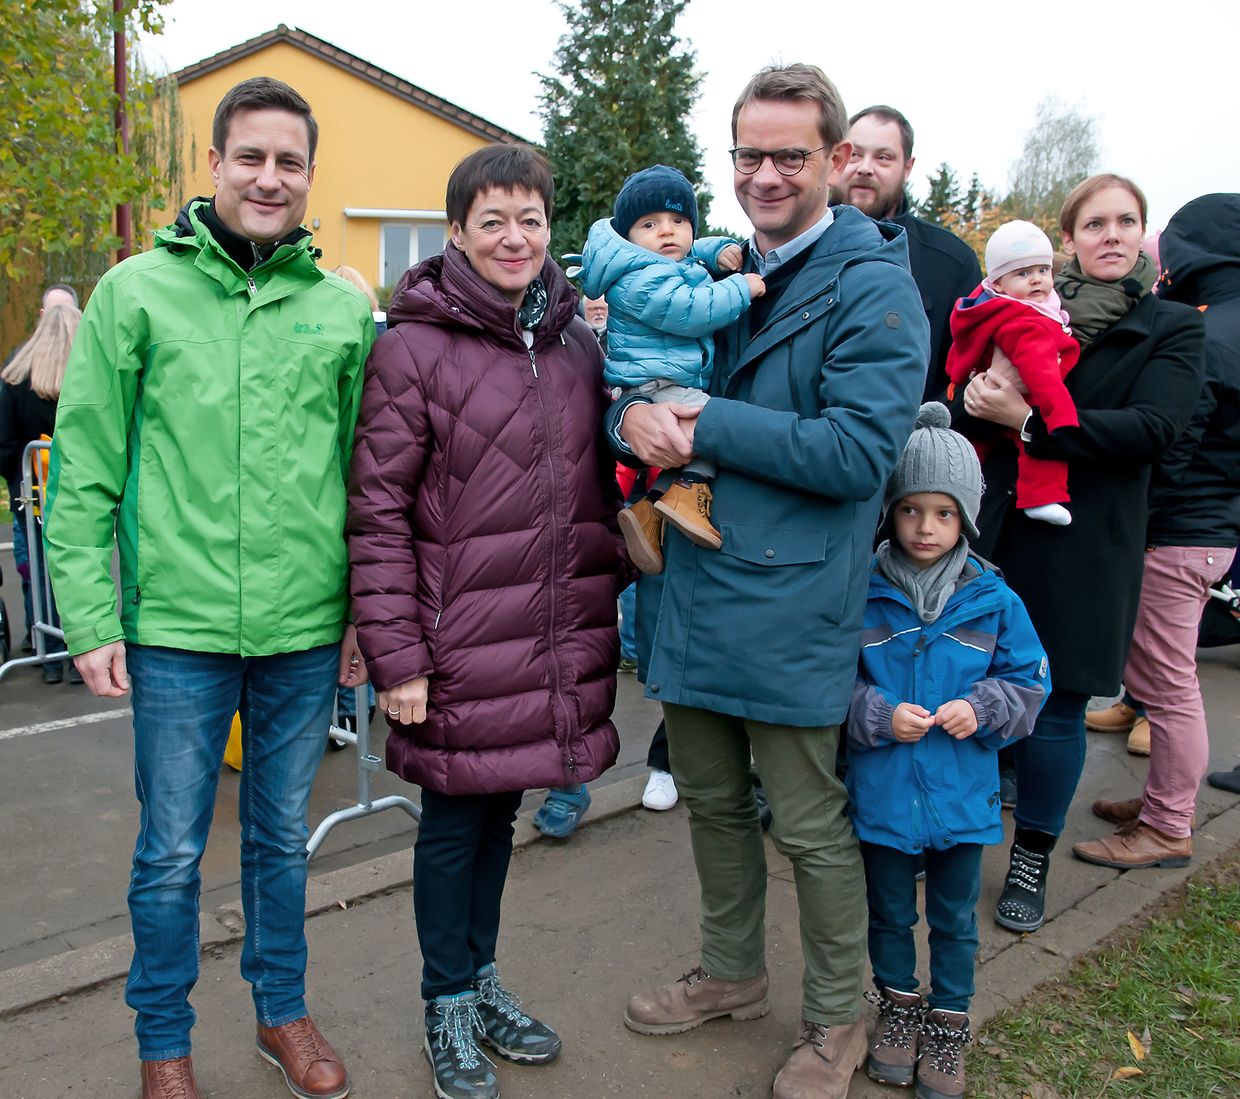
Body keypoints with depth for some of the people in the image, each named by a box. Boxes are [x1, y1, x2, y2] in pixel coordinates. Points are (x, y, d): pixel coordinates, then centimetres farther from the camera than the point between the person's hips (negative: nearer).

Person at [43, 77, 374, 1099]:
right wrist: (90, 619, -6)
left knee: (283, 837, 18)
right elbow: (85, 473, -1)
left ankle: (284, 1011, 38)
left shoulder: (344, 308, 4)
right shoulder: (136, 291, -1)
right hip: (177, 628, -2)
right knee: (172, 851, 11)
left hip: (308, 631, 2)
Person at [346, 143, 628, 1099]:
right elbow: (377, 513, -10)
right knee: (454, 819, 10)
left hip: (559, 640, 5)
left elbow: (603, 481, 16)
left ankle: (482, 979, 38)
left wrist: (618, 581, 10)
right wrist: (395, 654, -14)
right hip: (462, 646, -5)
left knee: (499, 811, 19)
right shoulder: (413, 348, -8)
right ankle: (448, 1005, 31)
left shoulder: (577, 343, 9)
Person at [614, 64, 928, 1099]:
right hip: (693, 590, 7)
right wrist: (633, 415, -13)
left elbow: (860, 449, -20)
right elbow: (631, 367, 11)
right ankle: (732, 973, 44)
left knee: (809, 828, 8)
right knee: (713, 803, 21)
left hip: (792, 605, -6)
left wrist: (707, 424, -21)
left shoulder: (873, 288, -10)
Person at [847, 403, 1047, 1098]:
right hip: (883, 795, -1)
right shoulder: (862, 596, -10)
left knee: (955, 919, 18)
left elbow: (1030, 682, 2)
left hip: (963, 797, 1)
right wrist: (879, 715, -20)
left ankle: (949, 1021, 38)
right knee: (890, 912, 18)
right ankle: (899, 1004, 42)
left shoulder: (994, 602, -6)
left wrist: (982, 708, -15)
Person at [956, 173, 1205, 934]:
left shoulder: (1173, 328, 4)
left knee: (1058, 703, 4)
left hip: (1086, 549, -1)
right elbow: (966, 410, 3)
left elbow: (1154, 428, -12)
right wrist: (981, 401, -21)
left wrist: (1030, 420, -19)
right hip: (997, 532, 2)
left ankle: (1032, 860, 23)